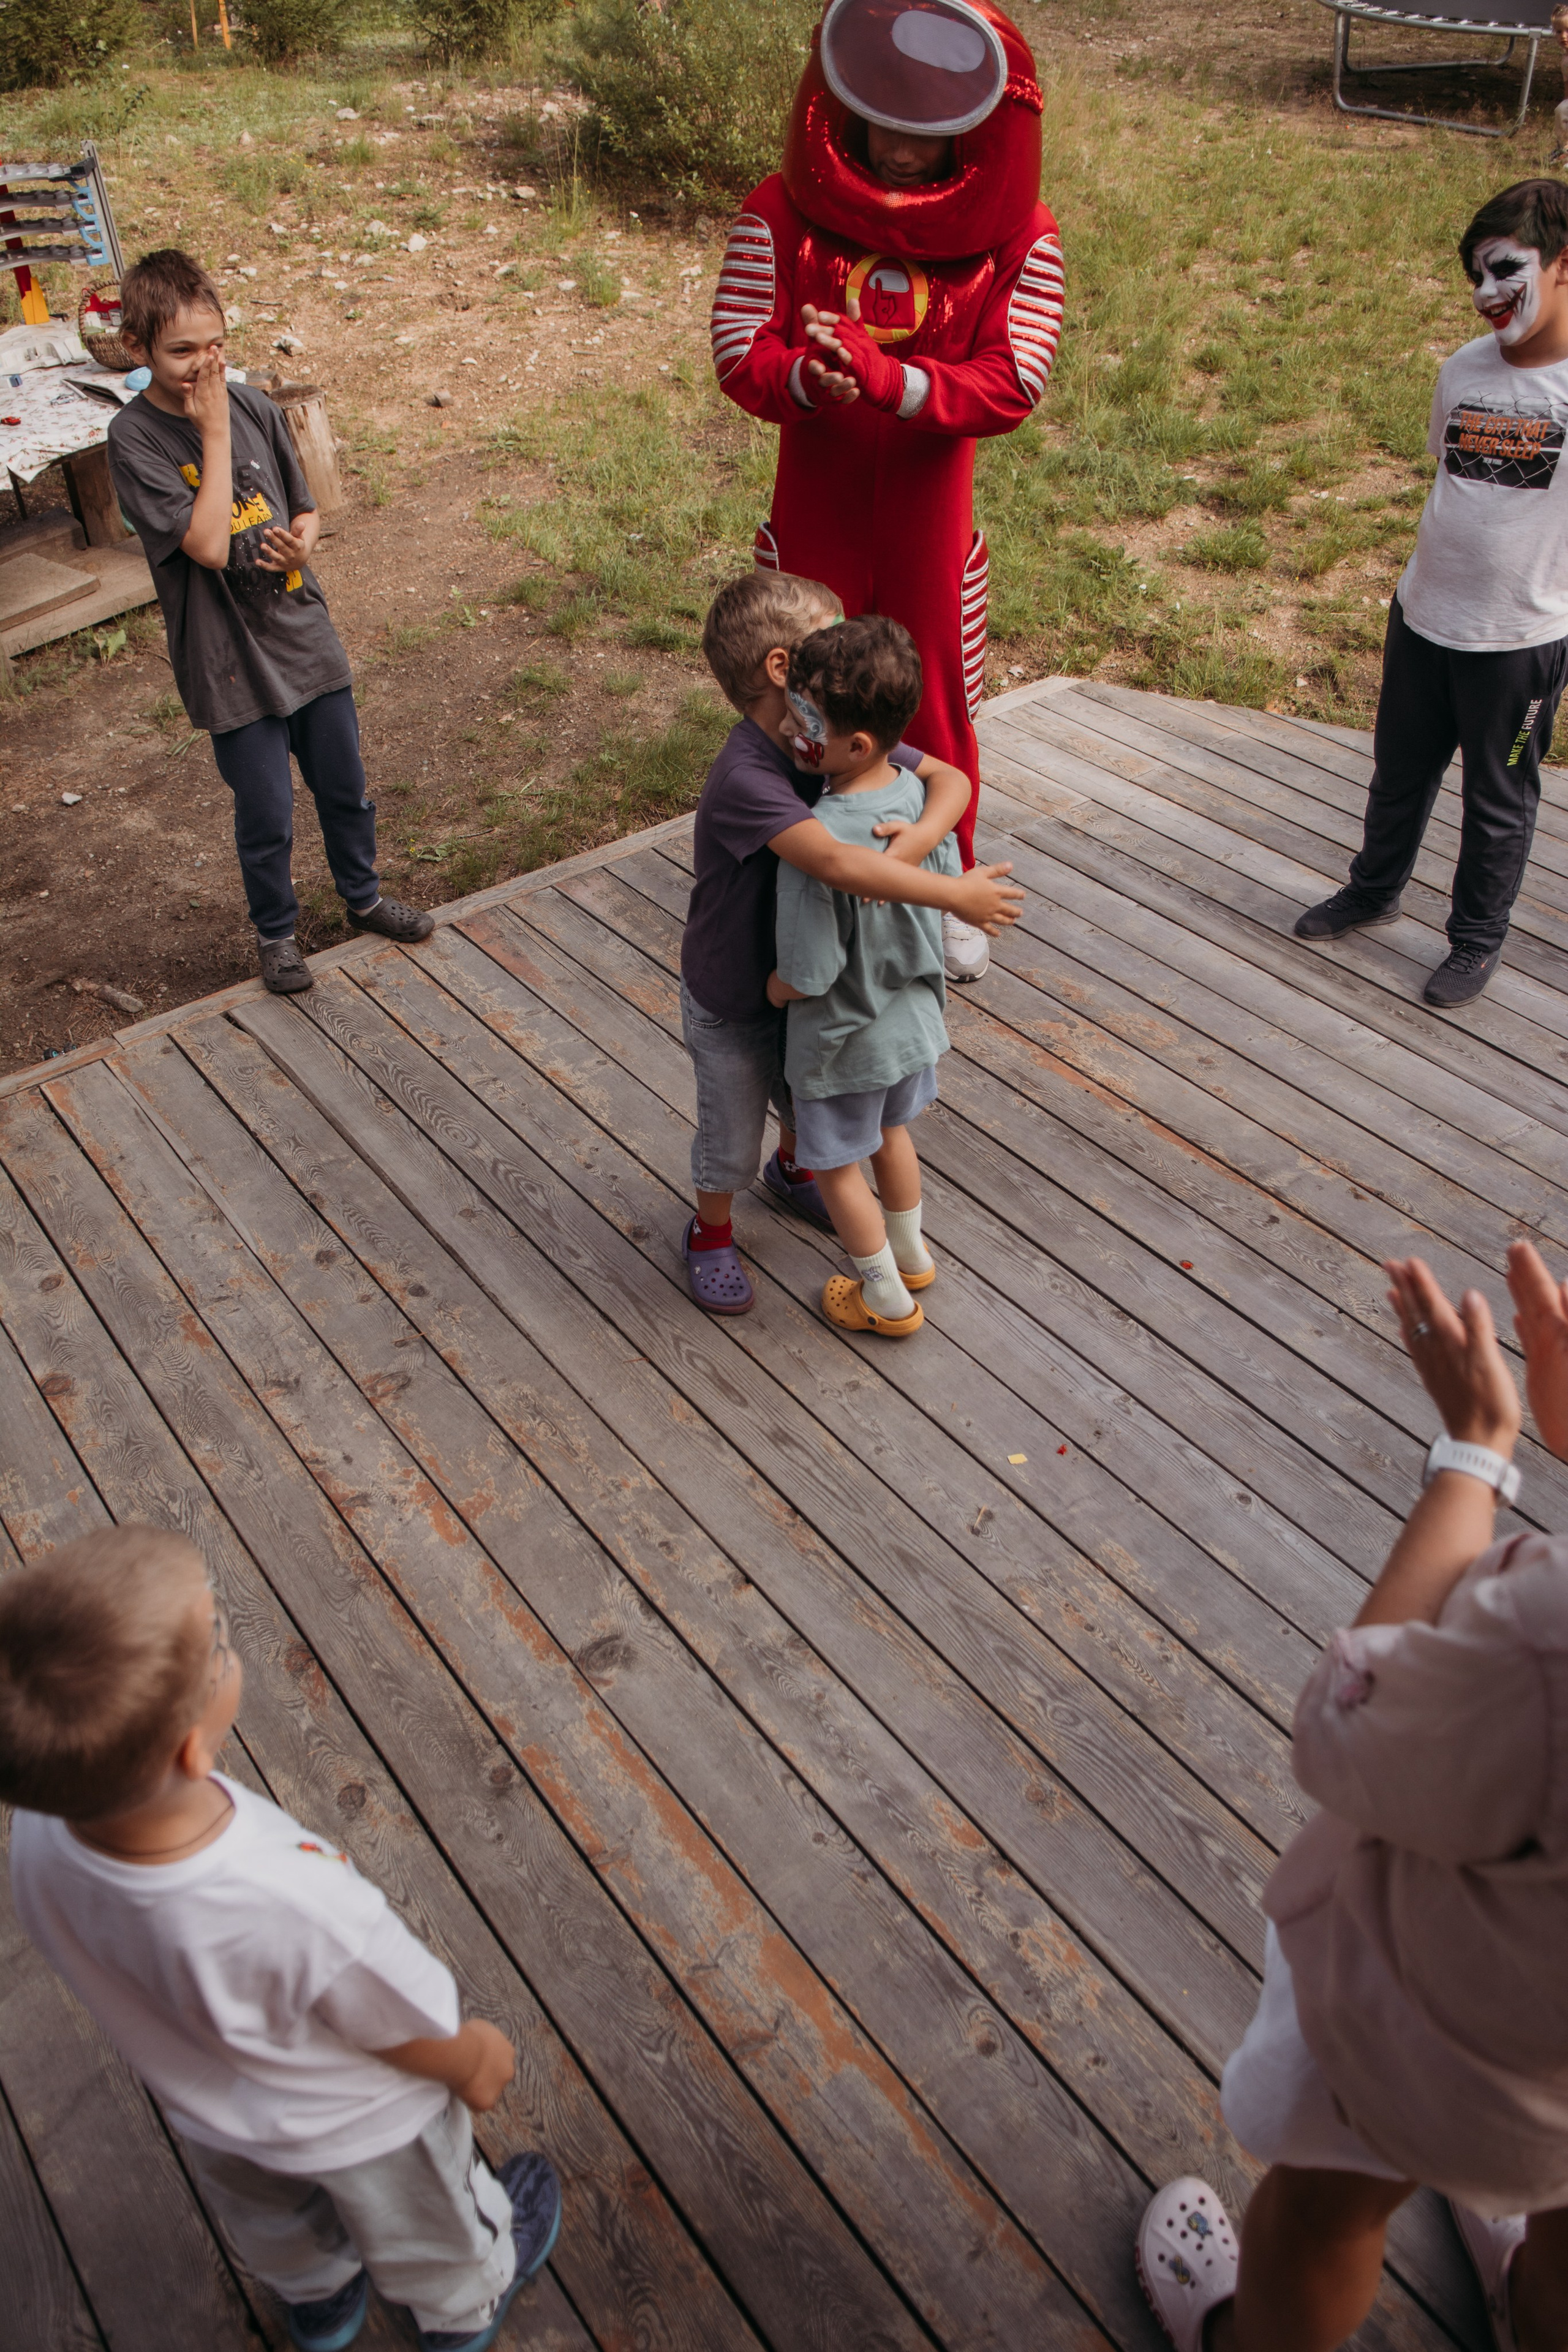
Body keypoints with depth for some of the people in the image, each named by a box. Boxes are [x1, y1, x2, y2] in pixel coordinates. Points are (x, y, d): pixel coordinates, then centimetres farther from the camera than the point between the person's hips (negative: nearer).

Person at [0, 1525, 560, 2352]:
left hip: (202, 2106, 4)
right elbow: (417, 2035, -27)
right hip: (361, 2126, -4)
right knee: (425, 2225, 32)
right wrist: (478, 2060, -3)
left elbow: (114, 1973, -11)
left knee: (274, 2227, 38)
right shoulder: (305, 1911, -49)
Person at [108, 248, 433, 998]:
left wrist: (304, 540, -12)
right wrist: (215, 436, -22)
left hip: (304, 633, 5)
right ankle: (276, 931, 30)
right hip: (231, 660, -4)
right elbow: (208, 544, -24)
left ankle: (363, 895, 43)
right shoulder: (135, 437, -15)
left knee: (345, 787, 18)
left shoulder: (254, 407, -1)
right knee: (267, 815, 6)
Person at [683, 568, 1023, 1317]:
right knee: (732, 1138, 15)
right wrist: (954, 894, -45)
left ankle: (792, 1169, 62)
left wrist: (912, 845, -33)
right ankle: (711, 1234, 44)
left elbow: (951, 779, -13)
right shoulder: (744, 777, -38)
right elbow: (836, 862, -50)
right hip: (731, 1001, -7)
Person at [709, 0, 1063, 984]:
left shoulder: (1018, 238, -8)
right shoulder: (783, 213, -5)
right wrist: (810, 376, -34)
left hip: (929, 524, -1)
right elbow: (738, 351, -11)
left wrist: (890, 380, -33)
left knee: (936, 709, 11)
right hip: (814, 519, 1)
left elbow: (1012, 384, -18)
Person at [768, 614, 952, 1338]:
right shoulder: (918, 791, -14)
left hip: (843, 1041, -7)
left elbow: (806, 977, -30)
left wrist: (770, 989, -9)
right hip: (913, 1014, 7)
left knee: (838, 1166, 18)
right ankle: (911, 1253, 52)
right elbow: (947, 884, 2)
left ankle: (887, 1298, 36)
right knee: (890, 1132, 31)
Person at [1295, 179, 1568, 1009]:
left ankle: (1477, 940, 27)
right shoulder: (1463, 369, 2)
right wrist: (1436, 571, 15)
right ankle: (1374, 890, 43)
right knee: (1399, 771, 20)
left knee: (1498, 799, 9)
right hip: (1422, 618, 5)